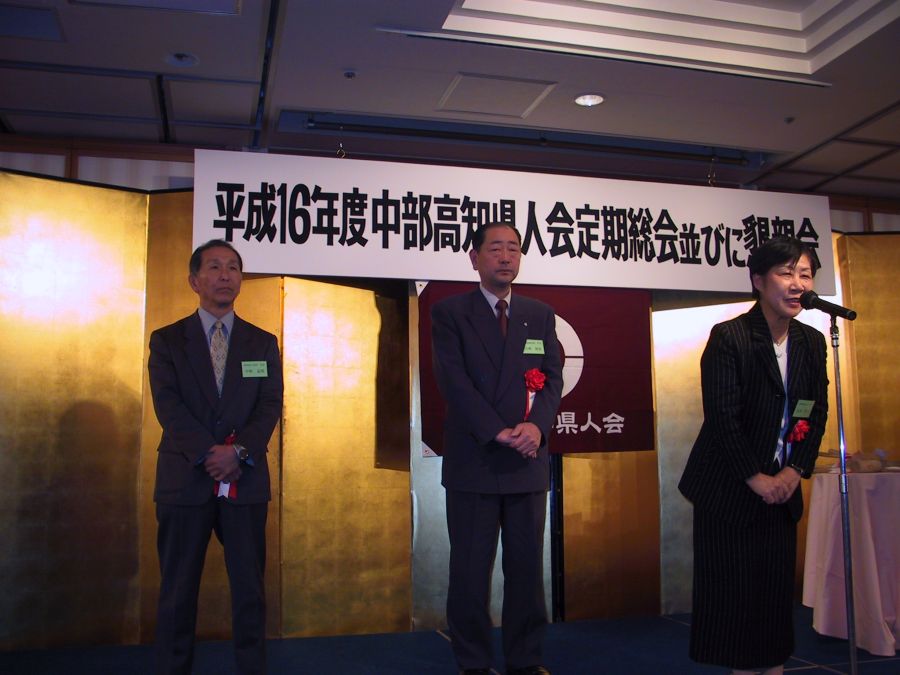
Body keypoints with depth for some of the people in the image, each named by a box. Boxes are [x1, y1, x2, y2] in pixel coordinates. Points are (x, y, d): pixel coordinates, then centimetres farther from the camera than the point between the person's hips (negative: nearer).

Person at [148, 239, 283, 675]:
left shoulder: (263, 343, 11)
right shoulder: (167, 340, 7)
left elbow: (270, 406, 1)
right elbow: (168, 405, -4)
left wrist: (239, 450, -15)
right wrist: (208, 454, -15)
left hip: (246, 480, 1)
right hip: (184, 479, -1)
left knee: (249, 588, 6)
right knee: (178, 590, 5)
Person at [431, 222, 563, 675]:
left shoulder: (540, 315, 13)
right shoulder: (449, 312, 2)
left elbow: (553, 378, 4)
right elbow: (454, 380, -8)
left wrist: (536, 425, -15)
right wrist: (498, 433, -17)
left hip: (528, 461, 3)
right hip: (473, 461, -3)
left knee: (527, 567, 9)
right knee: (470, 569, 5)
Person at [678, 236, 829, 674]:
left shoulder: (811, 342, 5)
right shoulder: (728, 337, -14)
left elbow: (817, 415, 7)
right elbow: (722, 417, -17)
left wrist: (793, 473, -5)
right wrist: (755, 478, -15)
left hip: (782, 489, 6)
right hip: (730, 488, -5)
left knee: (777, 585, 12)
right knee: (732, 585, 2)